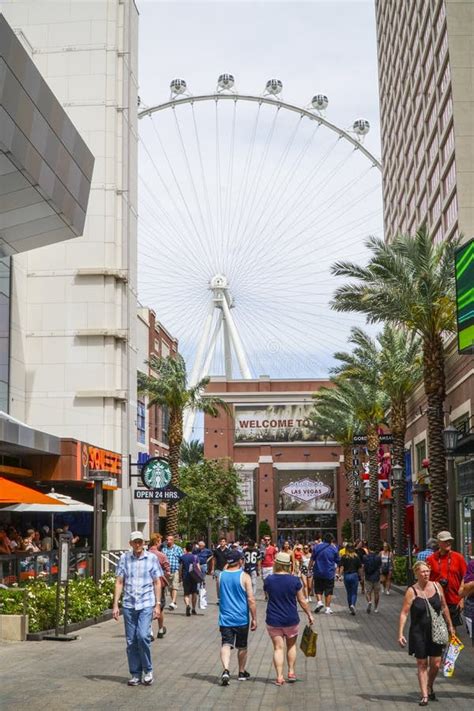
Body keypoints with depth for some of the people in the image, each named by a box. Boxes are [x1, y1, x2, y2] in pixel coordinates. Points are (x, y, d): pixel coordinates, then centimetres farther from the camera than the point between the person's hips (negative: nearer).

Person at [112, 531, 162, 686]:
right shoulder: (124, 559, 4)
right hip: (129, 605, 2)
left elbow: (157, 583, 5)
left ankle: (148, 670, 4)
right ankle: (135, 674, 18)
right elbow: (119, 582, 6)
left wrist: (157, 604, -1)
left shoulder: (152, 558, 1)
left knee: (142, 635, -15)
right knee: (131, 641, 6)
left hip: (146, 604, -2)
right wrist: (115, 605, 1)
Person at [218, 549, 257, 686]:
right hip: (241, 618, -1)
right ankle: (242, 673, 29)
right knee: (242, 647, 16)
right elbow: (251, 600, -12)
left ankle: (225, 670, -25)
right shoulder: (244, 577, -10)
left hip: (225, 618, 1)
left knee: (226, 645, -3)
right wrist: (254, 618, -3)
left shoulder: (221, 576, 1)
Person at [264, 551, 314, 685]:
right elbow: (302, 600, -3)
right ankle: (291, 672, 24)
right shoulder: (294, 580, -9)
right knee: (291, 645, 21)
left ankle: (279, 677, 0)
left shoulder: (269, 580, -8)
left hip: (273, 620, 0)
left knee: (278, 648, 5)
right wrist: (309, 614, 9)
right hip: (291, 619, 0)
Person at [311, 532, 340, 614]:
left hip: (318, 572, 1)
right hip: (329, 573, -1)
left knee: (318, 589, 15)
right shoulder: (334, 548, -4)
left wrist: (310, 568, 16)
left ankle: (319, 601, -7)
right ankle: (327, 608, 6)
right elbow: (338, 562, 4)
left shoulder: (317, 546, 0)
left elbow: (312, 559, 5)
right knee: (328, 591, 7)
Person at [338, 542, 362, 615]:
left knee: (349, 593, 14)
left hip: (346, 576, 1)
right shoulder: (356, 557, -3)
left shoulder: (344, 557, -4)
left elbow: (341, 567, -10)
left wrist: (340, 575, -4)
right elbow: (360, 567, -1)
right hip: (354, 575, -1)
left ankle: (350, 608, 17)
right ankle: (353, 605, -20)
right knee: (354, 593, 5)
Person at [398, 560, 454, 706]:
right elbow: (404, 613, -13)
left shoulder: (437, 586, -1)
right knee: (422, 664, 4)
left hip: (436, 631, 3)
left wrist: (450, 626, 17)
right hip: (419, 633, -3)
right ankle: (424, 695, 13)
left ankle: (430, 688, 31)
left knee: (436, 664, 5)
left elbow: (444, 607, 12)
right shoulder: (412, 591, -11)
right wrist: (400, 634, -19)